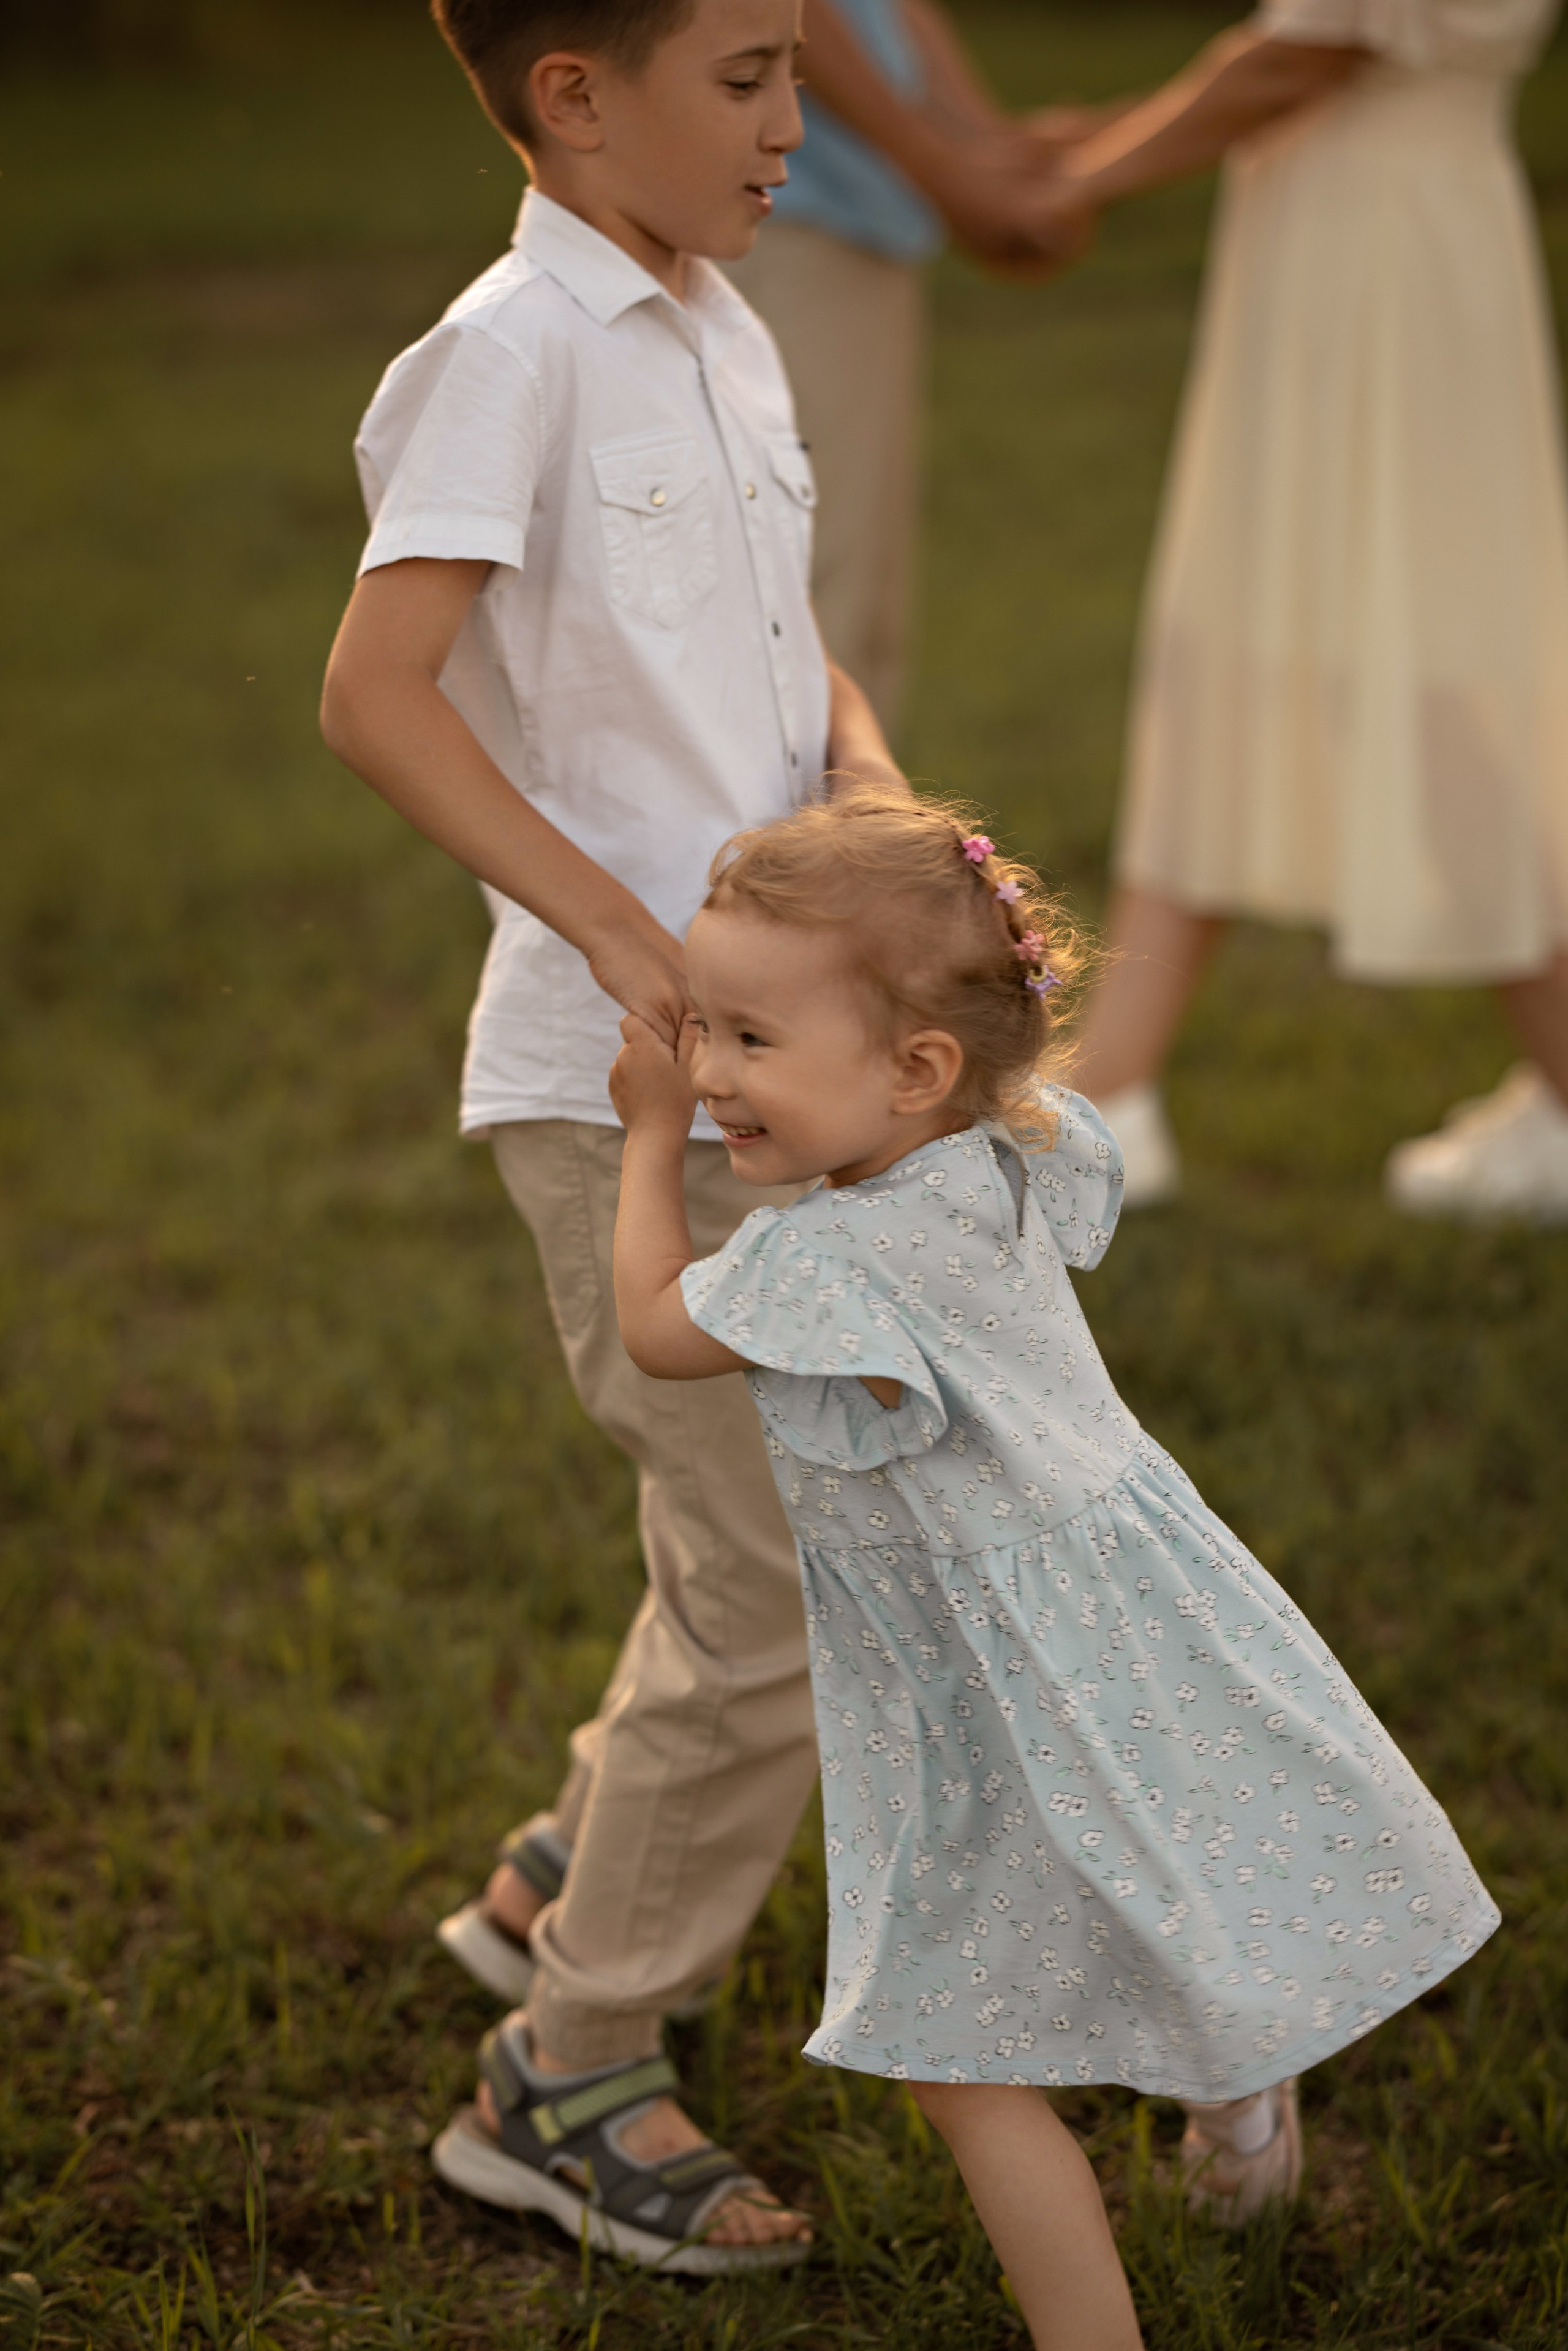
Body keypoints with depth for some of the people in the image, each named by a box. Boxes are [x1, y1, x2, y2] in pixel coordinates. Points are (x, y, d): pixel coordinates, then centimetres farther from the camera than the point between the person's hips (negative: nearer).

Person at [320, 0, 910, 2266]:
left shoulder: (725, 336, 13)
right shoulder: (510, 351, -14)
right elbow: (376, 693, -22)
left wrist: (884, 804, -1)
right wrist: (627, 937, -26)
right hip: (621, 1086, -9)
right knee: (789, 1597, -4)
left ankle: (567, 1881, 41)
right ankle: (573, 2085, 12)